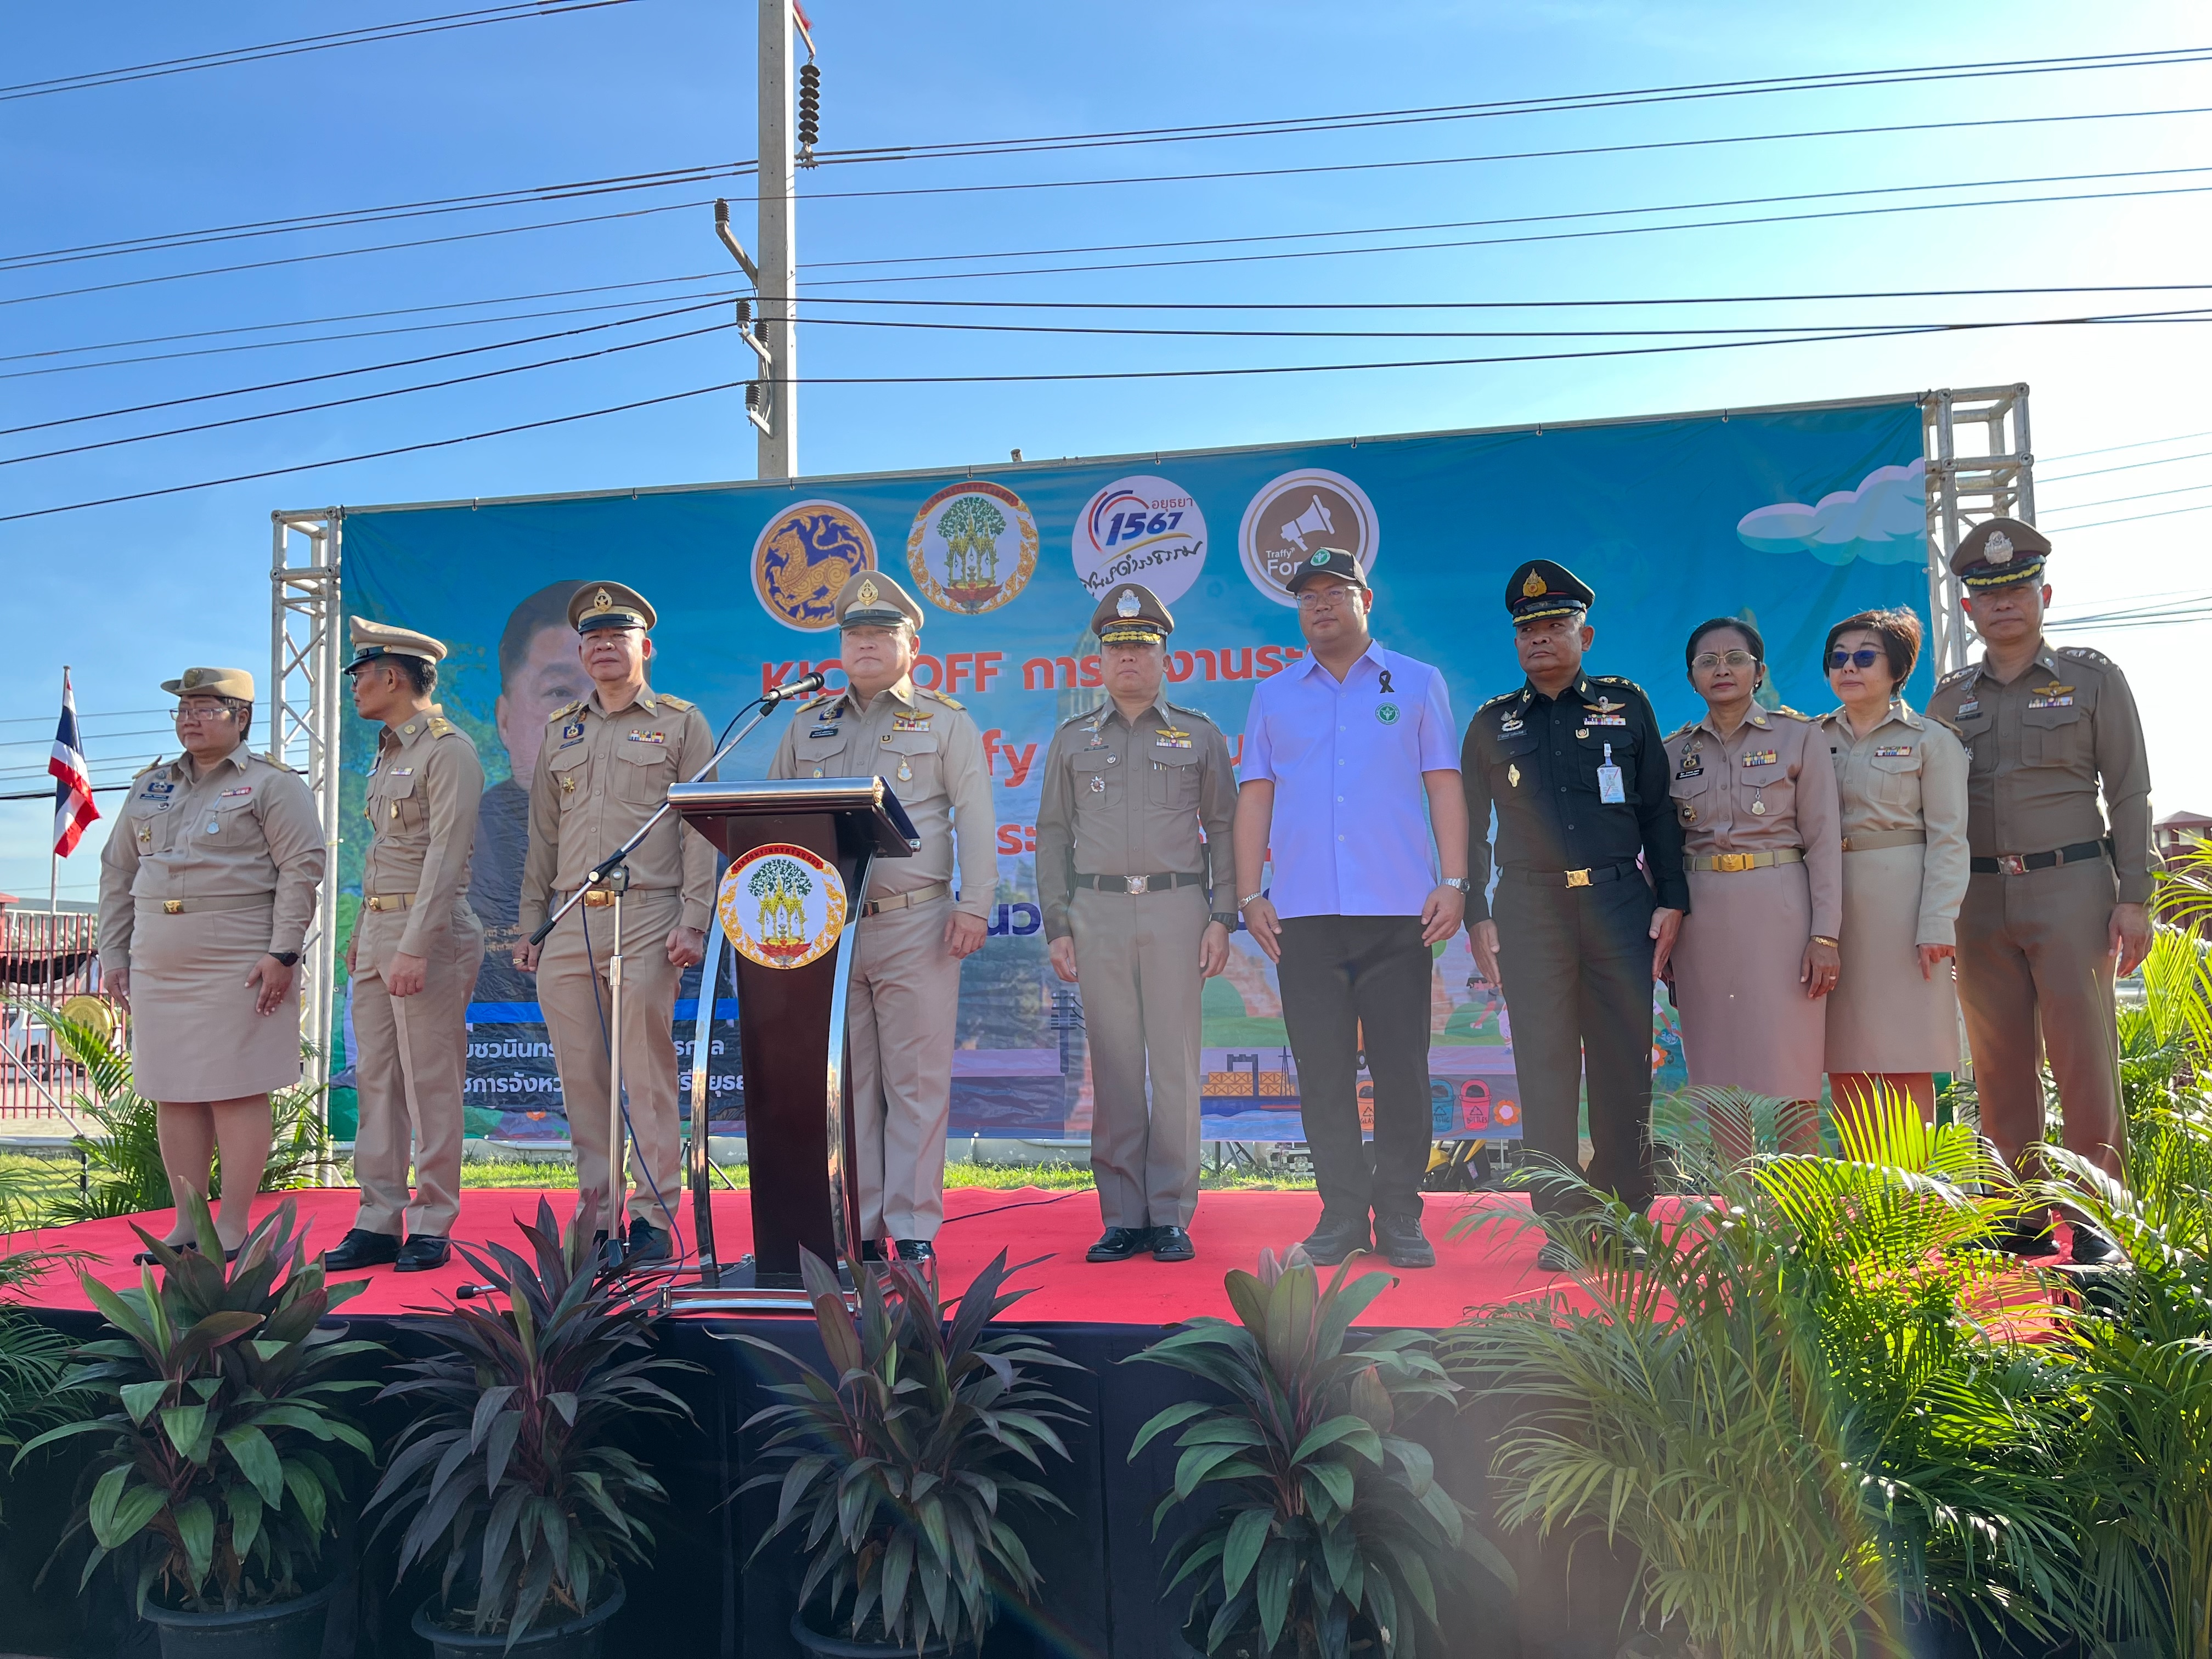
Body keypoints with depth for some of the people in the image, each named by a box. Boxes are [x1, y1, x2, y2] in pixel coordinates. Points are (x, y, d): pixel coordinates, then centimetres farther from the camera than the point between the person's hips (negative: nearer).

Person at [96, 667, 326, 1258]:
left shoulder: (272, 784, -1)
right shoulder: (150, 786, 18)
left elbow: (302, 867, -9)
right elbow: (118, 871, 20)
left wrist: (283, 952, -15)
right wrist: (113, 953, 13)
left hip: (237, 964, -6)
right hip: (157, 967, 6)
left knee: (236, 1094, -4)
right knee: (172, 1095, 8)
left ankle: (234, 1227, 3)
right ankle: (187, 1224, 17)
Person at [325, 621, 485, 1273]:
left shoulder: (449, 750, -11)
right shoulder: (387, 754, 18)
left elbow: (445, 856, -19)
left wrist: (415, 948, -24)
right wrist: (361, 937, 19)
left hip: (427, 932, -9)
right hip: (377, 931, 9)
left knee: (431, 1086, -2)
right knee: (376, 1081, 9)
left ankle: (432, 1227, 6)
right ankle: (378, 1223, 15)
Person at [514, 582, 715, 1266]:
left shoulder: (682, 723, 5)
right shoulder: (559, 731, 18)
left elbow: (701, 831, -1)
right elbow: (542, 837, 19)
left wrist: (694, 921, -11)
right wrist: (529, 927, 12)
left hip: (645, 920, -4)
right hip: (568, 925, 5)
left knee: (649, 1074, -3)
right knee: (581, 1079, 5)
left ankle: (655, 1218, 4)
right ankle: (599, 1216, 13)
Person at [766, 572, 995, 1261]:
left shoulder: (947, 723, 7)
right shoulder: (808, 725, 17)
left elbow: (975, 819, 0)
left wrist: (974, 905, -11)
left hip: (915, 926, -3)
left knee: (917, 1081, -2)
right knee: (844, 1081, 7)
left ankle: (913, 1227, 5)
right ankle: (855, 1226, 15)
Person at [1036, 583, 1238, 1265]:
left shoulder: (1199, 736, 10)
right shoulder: (1072, 739, 14)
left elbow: (1224, 829, 8)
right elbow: (1053, 835, 12)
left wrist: (1221, 919, -2)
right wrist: (1057, 926, 3)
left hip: (1177, 909, -1)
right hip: (1098, 911, 1)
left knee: (1176, 1064, -2)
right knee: (1113, 1067, 2)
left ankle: (1172, 1215, 6)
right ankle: (1123, 1216, 9)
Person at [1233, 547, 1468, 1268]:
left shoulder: (1416, 684, 10)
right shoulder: (1273, 695, 15)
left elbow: (1444, 785, 5)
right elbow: (1256, 797, 12)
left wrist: (1454, 880, -5)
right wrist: (1250, 894, 4)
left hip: (1398, 909, -2)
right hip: (1304, 912, 2)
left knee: (1401, 1066, 0)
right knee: (1323, 1069, 3)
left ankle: (1399, 1216, 11)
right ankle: (1342, 1214, 13)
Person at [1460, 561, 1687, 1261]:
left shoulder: (1627, 705, 11)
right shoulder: (1493, 724, 12)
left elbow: (1659, 811, 9)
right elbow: (1470, 828, 12)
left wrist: (1671, 901, 1)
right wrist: (1476, 916, 3)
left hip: (1618, 902, 0)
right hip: (1531, 908, 0)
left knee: (1624, 1064, 2)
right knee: (1546, 1066, -1)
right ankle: (1563, 1223, 7)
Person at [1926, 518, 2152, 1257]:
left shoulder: (2092, 678, 5)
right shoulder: (1949, 697, 12)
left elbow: (2129, 792, 2)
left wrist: (2134, 897, -7)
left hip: (2072, 887, -3)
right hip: (1980, 895, 3)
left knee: (2084, 1056, -5)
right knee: (2000, 1063, 5)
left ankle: (2094, 1220, 3)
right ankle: (2021, 1217, 15)